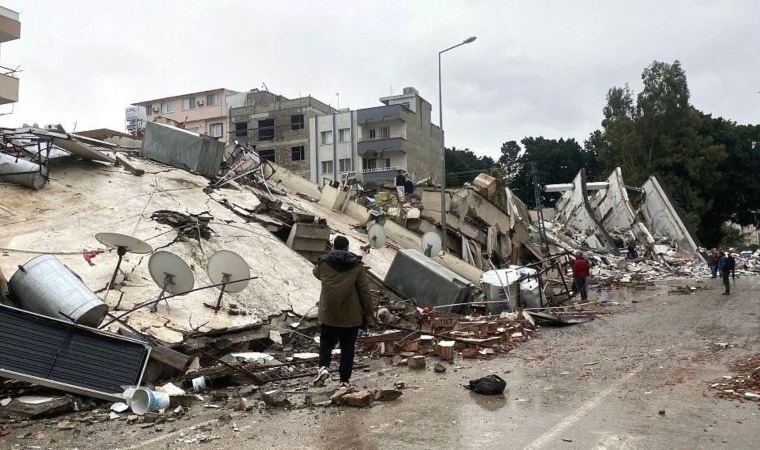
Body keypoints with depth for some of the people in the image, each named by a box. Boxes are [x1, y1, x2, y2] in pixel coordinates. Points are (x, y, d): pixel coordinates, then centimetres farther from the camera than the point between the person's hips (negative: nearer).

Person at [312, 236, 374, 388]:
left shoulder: (323, 262, -3)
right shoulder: (357, 265, -5)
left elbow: (316, 273, 21)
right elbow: (364, 291, -4)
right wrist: (368, 313, 5)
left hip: (328, 314, 0)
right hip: (351, 315, 0)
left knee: (326, 341, 18)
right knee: (348, 347, 10)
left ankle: (324, 366, -4)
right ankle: (345, 380, 13)